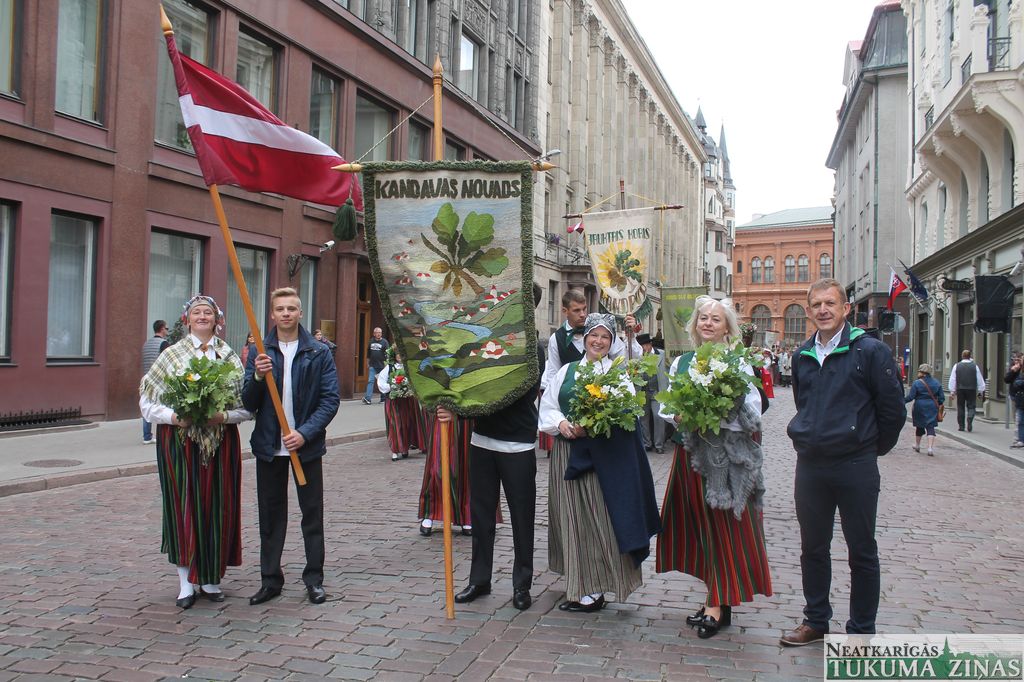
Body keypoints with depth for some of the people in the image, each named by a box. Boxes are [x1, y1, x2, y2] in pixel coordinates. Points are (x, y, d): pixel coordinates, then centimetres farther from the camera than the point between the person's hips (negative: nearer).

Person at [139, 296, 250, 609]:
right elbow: (148, 401, 2)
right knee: (183, 507, 0)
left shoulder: (230, 357, 6)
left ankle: (211, 578, 19)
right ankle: (186, 581, 11)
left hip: (220, 442, 1)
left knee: (217, 508, 5)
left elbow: (246, 404, 3)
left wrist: (224, 416, -14)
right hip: (179, 442, -1)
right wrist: (174, 417, -15)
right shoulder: (171, 355, 4)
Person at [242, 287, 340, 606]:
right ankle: (271, 579, 21)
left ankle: (314, 579, 17)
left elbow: (330, 399, -6)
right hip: (269, 446, 2)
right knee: (270, 514, 10)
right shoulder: (260, 353, 5)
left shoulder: (319, 353, -1)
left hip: (307, 445, -2)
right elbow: (248, 403, 2)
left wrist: (305, 433, -17)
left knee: (312, 513, 6)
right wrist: (258, 378, -18)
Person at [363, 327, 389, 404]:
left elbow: (387, 354, -7)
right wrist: (367, 363, 18)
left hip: (381, 366, -3)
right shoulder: (371, 341, 10)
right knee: (370, 381, -7)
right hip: (372, 365, 3)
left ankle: (383, 398, 19)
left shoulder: (384, 342, -3)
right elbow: (368, 353, 19)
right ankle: (368, 398, -14)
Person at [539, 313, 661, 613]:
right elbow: (547, 407, 11)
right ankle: (581, 585, 19)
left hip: (604, 456, -3)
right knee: (573, 518, 8)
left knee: (600, 518, -3)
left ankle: (593, 590, 4)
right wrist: (561, 423, -11)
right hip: (569, 453, 4)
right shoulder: (567, 371, 13)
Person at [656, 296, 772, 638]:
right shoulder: (681, 362, 11)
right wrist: (678, 416, -10)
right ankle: (714, 597, 21)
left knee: (722, 528, -1)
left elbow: (751, 414, -9)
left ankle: (719, 605, 7)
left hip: (726, 457, -5)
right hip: (690, 455, 5)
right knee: (699, 527, 9)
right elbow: (665, 406, 11)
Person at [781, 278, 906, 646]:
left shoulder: (870, 350, -9)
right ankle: (815, 620, 29)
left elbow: (892, 408, -5)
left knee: (862, 552, 8)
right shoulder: (802, 355, 8)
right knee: (813, 547, 14)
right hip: (810, 464, 5)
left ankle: (861, 630, 20)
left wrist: (872, 447, 4)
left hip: (856, 467, -5)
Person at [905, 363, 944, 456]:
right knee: (930, 427, 0)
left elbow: (910, 397, -11)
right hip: (932, 408, 2)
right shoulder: (936, 383, 4)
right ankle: (930, 448, -14)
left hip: (920, 408, -2)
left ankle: (917, 446, 30)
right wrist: (937, 404, 21)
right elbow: (942, 397, 6)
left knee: (919, 426, 14)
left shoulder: (917, 383, -10)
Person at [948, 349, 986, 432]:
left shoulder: (957, 366, 1)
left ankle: (961, 426, 11)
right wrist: (980, 391, 15)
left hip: (960, 389, 1)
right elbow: (980, 380, 6)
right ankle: (969, 421, -19)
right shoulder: (975, 366, 1)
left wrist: (952, 391, 8)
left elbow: (952, 379, 3)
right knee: (971, 407, 4)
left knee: (960, 407, 9)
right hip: (972, 390, -1)